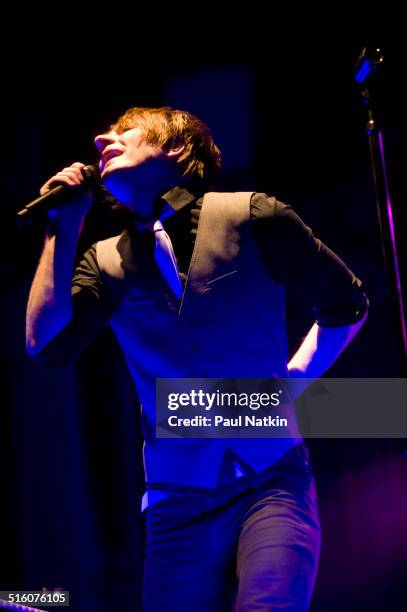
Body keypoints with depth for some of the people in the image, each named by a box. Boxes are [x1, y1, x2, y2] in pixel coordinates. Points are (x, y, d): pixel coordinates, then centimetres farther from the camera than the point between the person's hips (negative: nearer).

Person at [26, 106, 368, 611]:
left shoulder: (252, 218, 0)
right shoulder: (105, 262, 10)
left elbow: (346, 303, 12)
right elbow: (44, 342, -6)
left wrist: (294, 377, 5)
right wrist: (64, 226, -3)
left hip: (271, 481, -3)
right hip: (177, 501, 4)